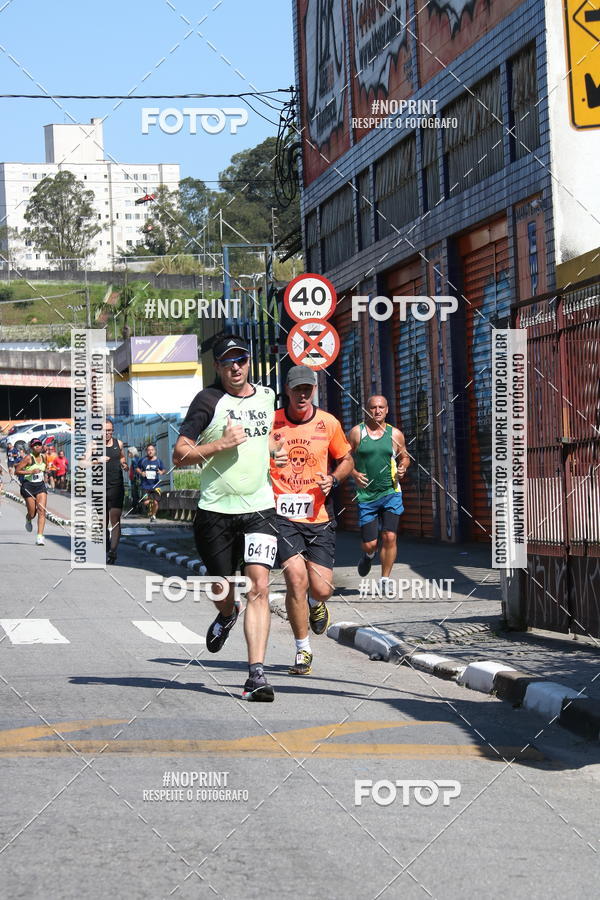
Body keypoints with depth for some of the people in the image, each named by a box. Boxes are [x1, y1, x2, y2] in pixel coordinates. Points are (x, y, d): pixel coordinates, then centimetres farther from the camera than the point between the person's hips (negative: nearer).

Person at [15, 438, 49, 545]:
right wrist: (30, 472, -22)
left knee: (42, 510, -12)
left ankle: (40, 536, -16)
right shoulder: (28, 458, -11)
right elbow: (16, 471, -14)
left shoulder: (43, 457, 6)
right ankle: (28, 520, 40)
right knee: (32, 513, 1)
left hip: (40, 485, 4)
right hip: (28, 486, -4)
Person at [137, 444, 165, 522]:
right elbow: (137, 468, 11)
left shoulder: (158, 461, 2)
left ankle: (153, 515, 20)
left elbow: (164, 469, 11)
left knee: (155, 502, -7)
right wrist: (141, 473, -10)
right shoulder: (143, 460, 0)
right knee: (146, 502, -12)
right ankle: (150, 509, 24)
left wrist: (162, 472, -12)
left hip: (156, 485, 1)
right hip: (145, 485, -1)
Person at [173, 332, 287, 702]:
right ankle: (227, 616, 51)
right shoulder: (208, 401, -6)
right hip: (216, 509, -2)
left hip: (260, 508, 2)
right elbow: (179, 455, -10)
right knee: (222, 586, 13)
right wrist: (221, 444, -19)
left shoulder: (266, 396, 10)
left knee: (259, 586, -14)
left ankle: (257, 673, -16)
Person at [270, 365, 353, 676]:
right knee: (296, 578, -16)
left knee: (321, 589, -3)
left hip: (318, 518, 2)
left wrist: (333, 479, -2)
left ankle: (315, 605, 37)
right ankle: (303, 650, 1)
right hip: (282, 516, -2)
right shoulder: (271, 422, -1)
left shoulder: (329, 423, 4)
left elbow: (346, 459, 18)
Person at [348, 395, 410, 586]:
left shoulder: (395, 434, 4)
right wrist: (354, 474, -13)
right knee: (369, 543, 1)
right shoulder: (356, 432, 0)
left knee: (389, 537, -13)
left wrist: (403, 468, -4)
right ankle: (369, 555, 39)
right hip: (366, 495, -1)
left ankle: (385, 580, 0)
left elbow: (404, 457, 18)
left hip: (391, 493, 1)